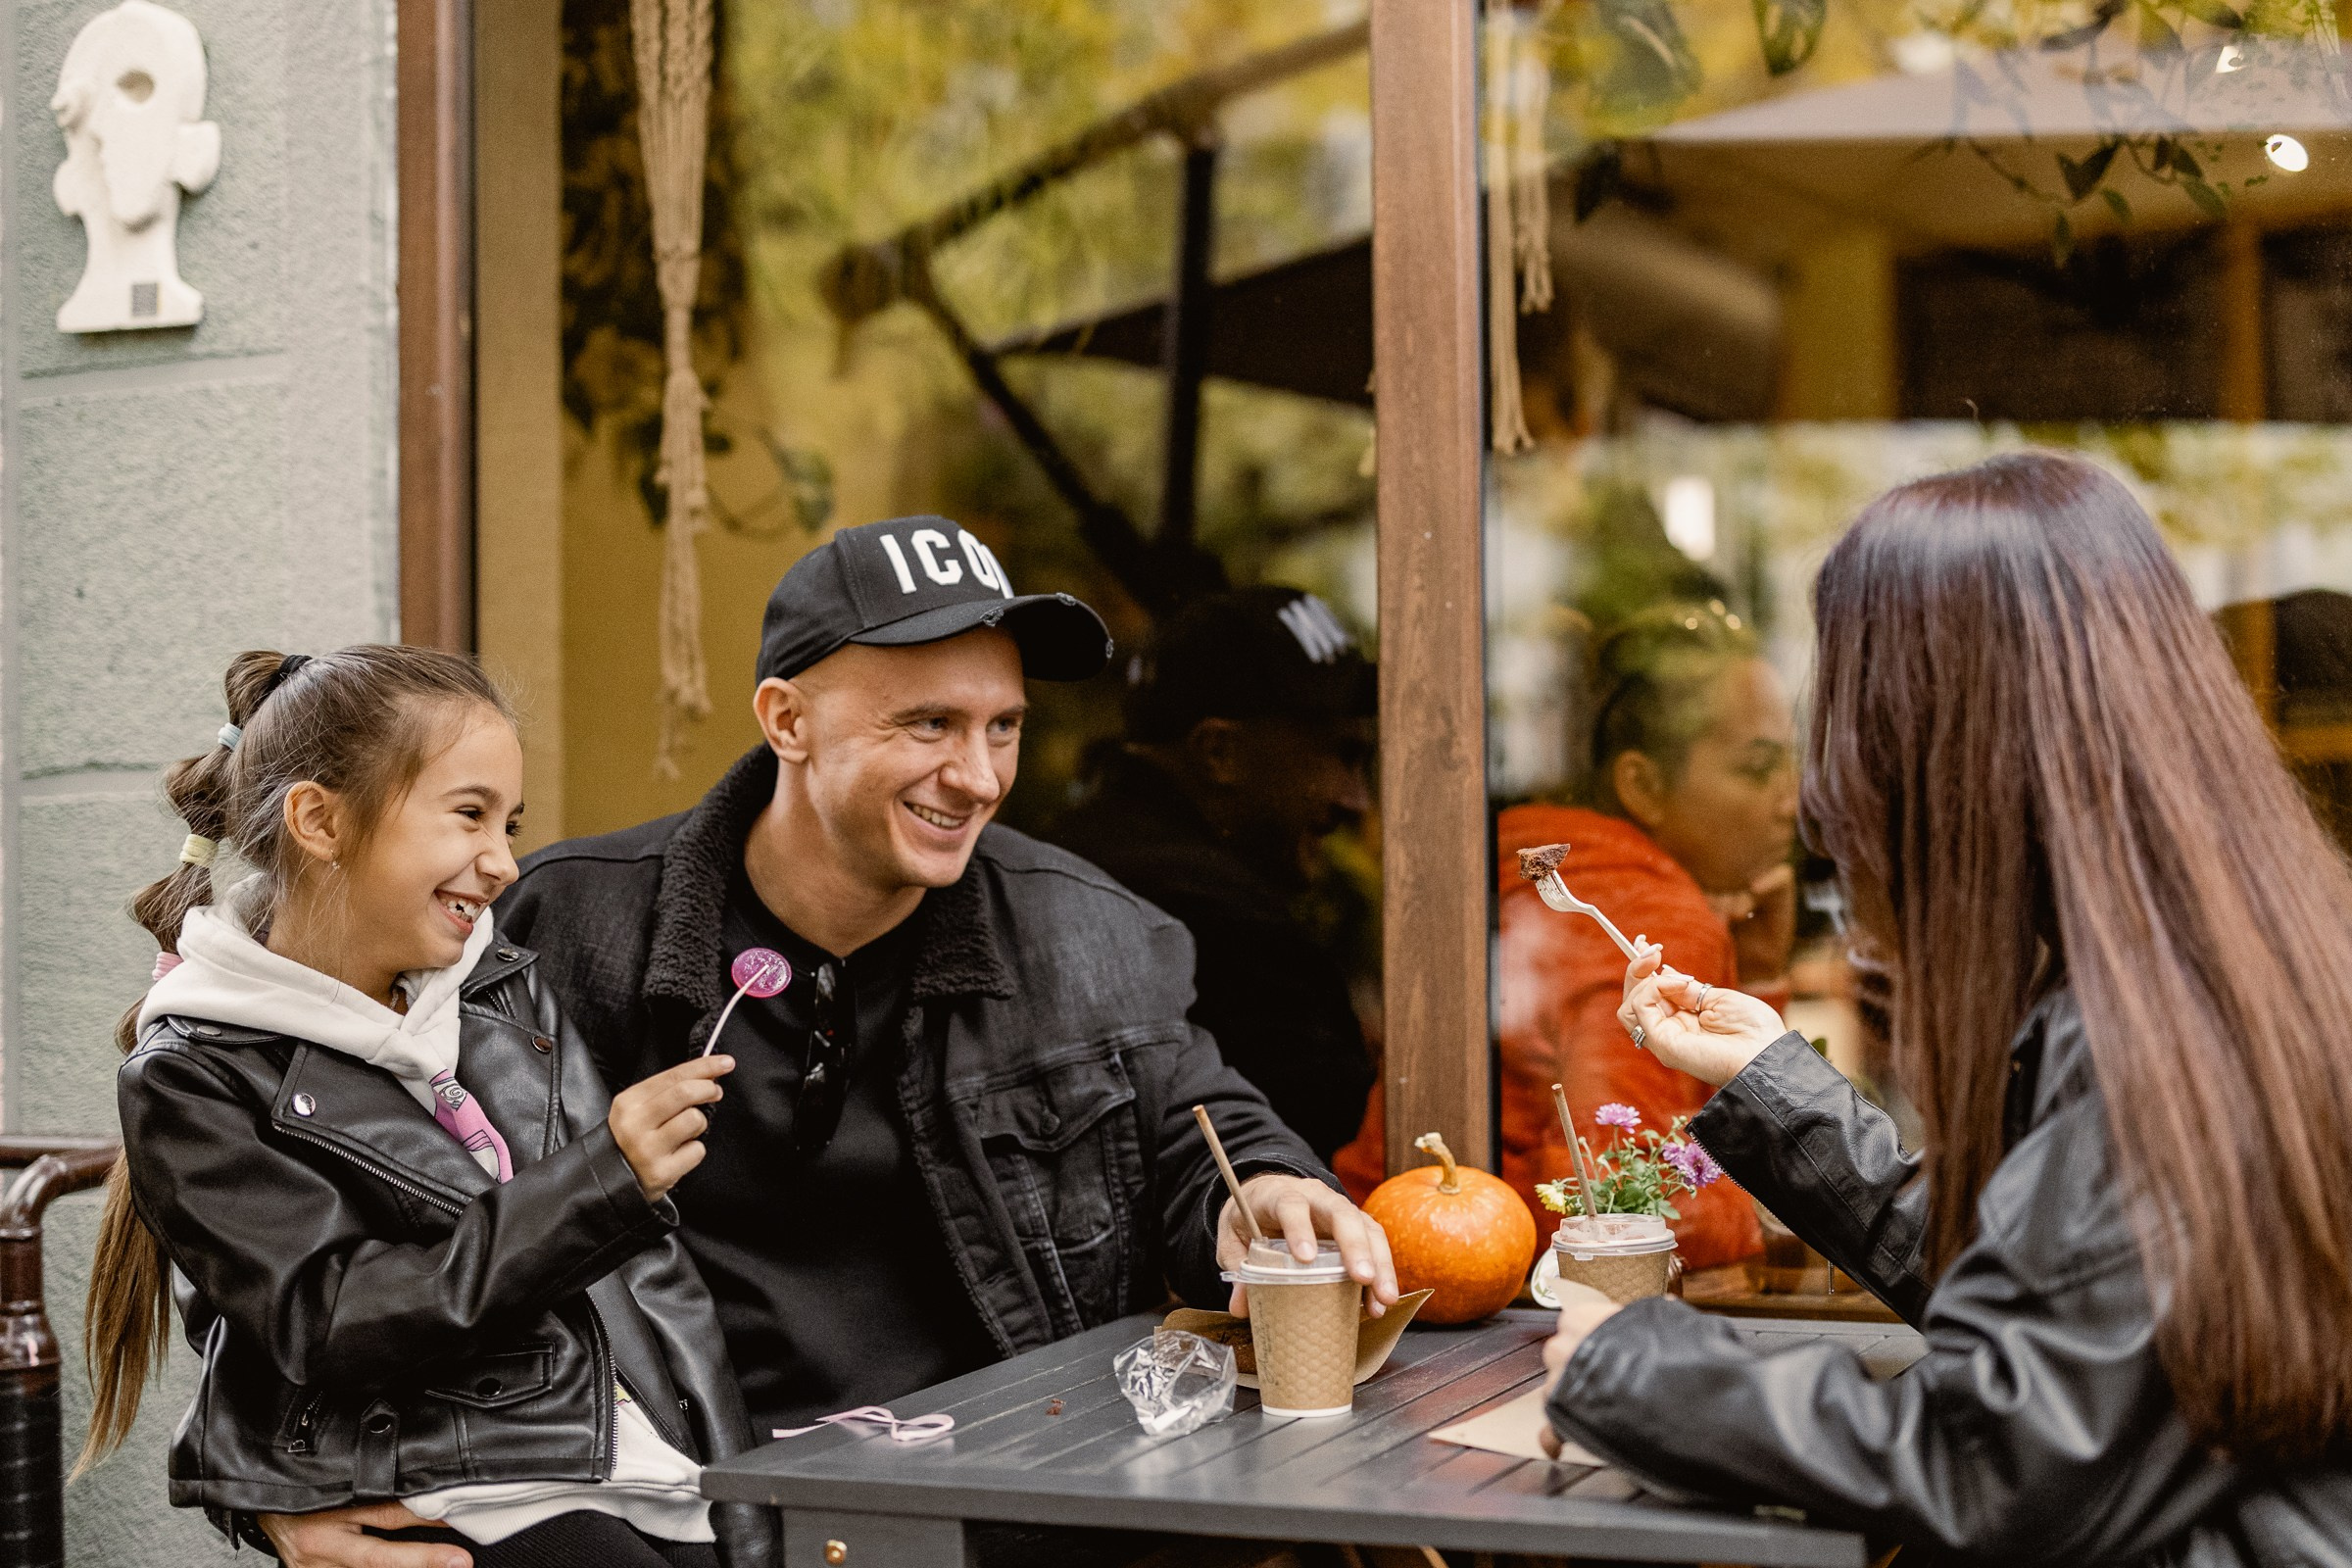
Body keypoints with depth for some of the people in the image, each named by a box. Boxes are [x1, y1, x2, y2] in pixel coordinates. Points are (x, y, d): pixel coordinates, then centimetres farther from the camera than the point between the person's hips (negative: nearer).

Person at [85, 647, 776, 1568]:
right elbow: (329, 1326, -12)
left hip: (653, 1491, 5)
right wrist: (601, 1180, -18)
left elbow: (651, 1278, 12)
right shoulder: (192, 1081, -2)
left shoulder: (508, 997, 14)